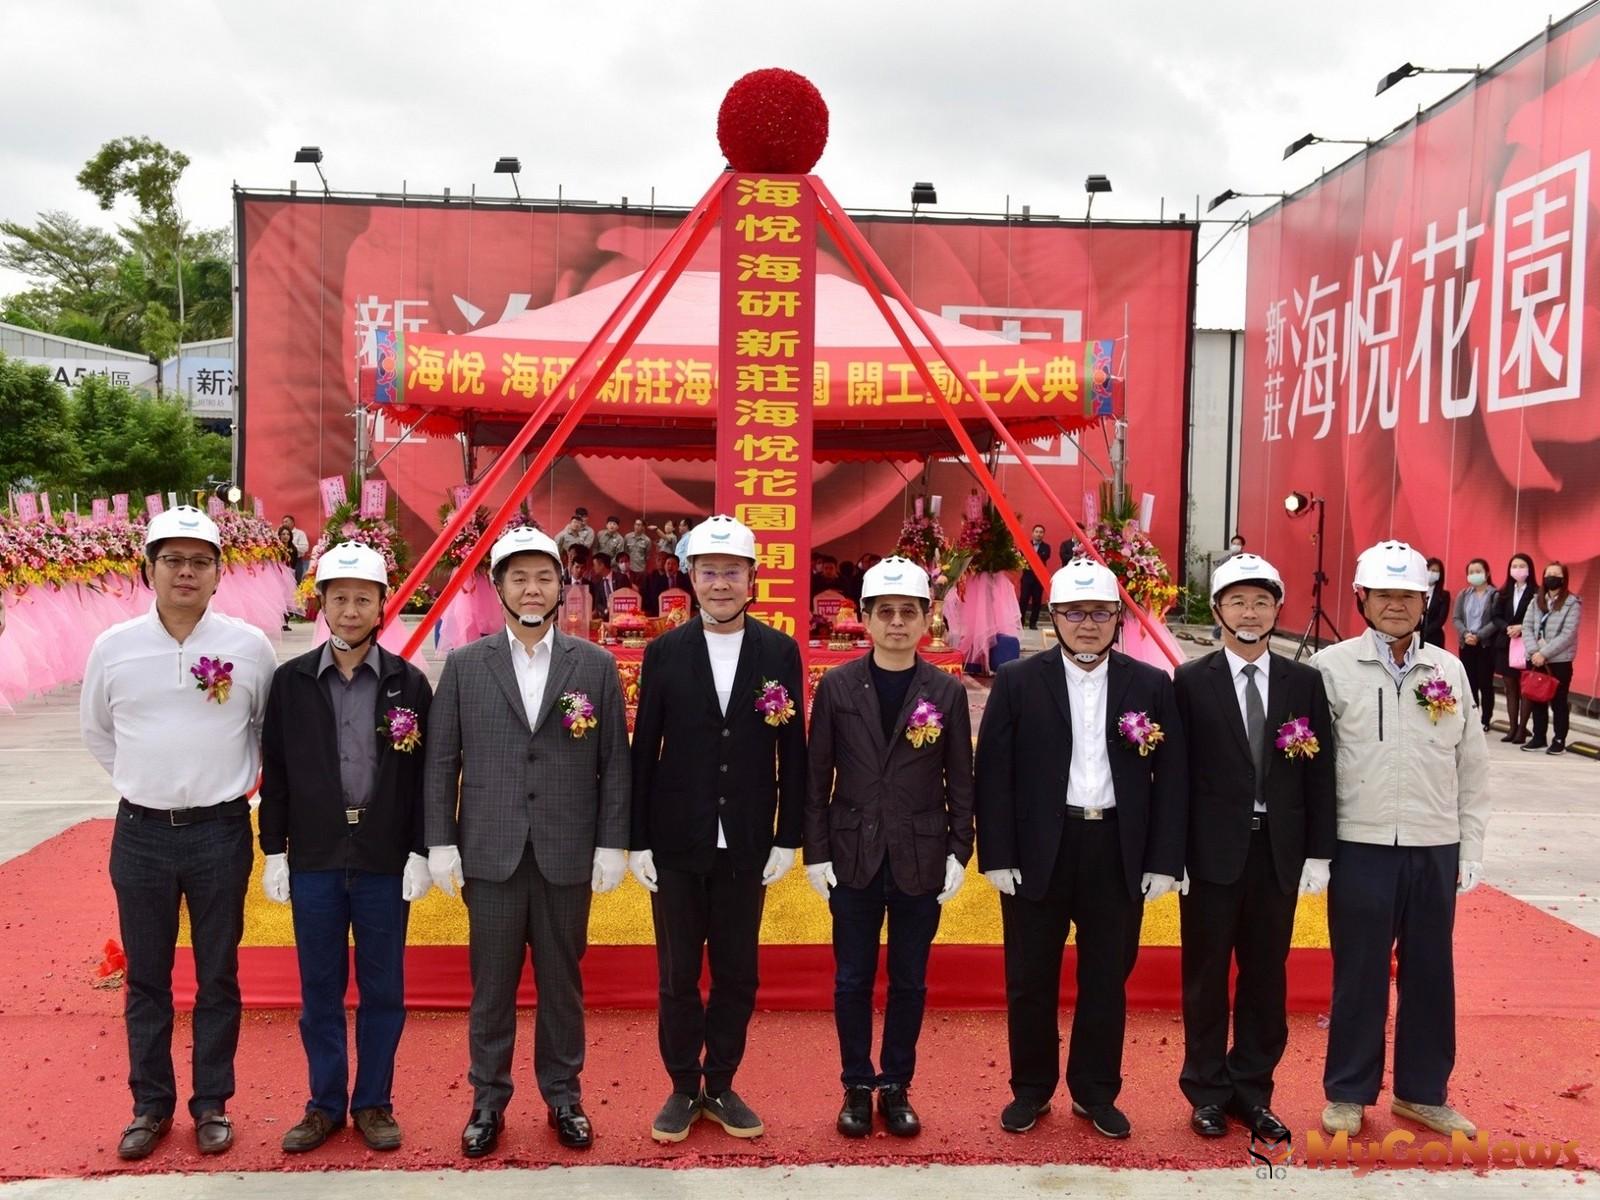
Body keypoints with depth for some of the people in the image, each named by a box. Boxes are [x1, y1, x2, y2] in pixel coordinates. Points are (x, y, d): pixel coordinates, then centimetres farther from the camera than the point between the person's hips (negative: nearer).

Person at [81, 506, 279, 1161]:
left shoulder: (250, 646, -6)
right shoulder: (113, 647, -2)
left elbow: (270, 726, 10)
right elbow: (96, 730, 14)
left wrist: (237, 779, 6)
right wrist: (140, 779, 8)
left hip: (220, 832, -1)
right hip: (140, 834, 1)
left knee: (218, 978, 10)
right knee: (146, 979, 13)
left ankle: (212, 1104, 24)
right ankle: (151, 1106, 28)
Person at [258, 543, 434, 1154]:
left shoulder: (408, 682, -2)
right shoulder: (291, 680, 1)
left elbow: (424, 774, -1)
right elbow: (275, 772, 4)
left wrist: (420, 853, -5)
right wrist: (274, 853, 2)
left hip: (385, 861, -1)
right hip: (314, 859, 1)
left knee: (382, 988, 9)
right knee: (319, 989, 11)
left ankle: (373, 1103, 25)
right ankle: (325, 1104, 27)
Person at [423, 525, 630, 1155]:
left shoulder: (595, 665, 2)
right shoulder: (465, 665, 3)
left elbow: (614, 762, 1)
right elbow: (441, 761, 4)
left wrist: (612, 844, -3)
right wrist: (441, 843, -1)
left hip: (567, 854, 0)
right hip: (490, 852, 0)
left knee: (561, 981, 11)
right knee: (491, 983, 9)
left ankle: (563, 1095, 27)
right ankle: (488, 1099, 25)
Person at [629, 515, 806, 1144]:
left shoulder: (780, 652, -1)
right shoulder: (665, 652, -1)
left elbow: (793, 751, 1)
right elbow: (644, 750, 0)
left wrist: (788, 838, -1)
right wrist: (637, 841, -1)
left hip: (747, 846, 1)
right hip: (677, 844, 0)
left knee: (738, 974, 11)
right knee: (677, 975, 9)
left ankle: (721, 1085, 28)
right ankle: (683, 1089, 26)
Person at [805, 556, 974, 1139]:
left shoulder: (948, 692, -1)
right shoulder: (837, 686, -2)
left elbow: (961, 781, 3)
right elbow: (817, 776, 1)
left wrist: (959, 852, -2)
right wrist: (816, 852, -2)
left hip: (921, 861, 0)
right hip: (853, 858, 0)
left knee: (910, 982, 10)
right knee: (853, 980, 9)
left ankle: (896, 1087, 26)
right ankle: (857, 1087, 26)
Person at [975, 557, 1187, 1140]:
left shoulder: (1151, 686, 2)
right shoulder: (1017, 682, -2)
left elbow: (1171, 778, 2)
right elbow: (993, 774, -3)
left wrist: (1164, 861, -3)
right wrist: (998, 855, -8)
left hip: (1119, 853, 1)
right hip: (1038, 851, -1)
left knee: (1107, 979, 12)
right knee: (1030, 980, 10)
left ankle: (1096, 1092, 30)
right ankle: (1031, 1089, 28)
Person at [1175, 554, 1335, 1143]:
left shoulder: (1305, 682, 4)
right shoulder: (1191, 681, -3)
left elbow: (1319, 771, 5)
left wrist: (1319, 851, 1)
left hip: (1279, 851, 2)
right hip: (1212, 851, -2)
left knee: (1266, 974, 11)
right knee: (1206, 975, 8)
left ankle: (1252, 1090, 26)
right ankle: (1207, 1091, 23)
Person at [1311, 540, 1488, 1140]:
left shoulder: (1450, 670, 5)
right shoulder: (1332, 667, -6)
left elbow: (1472, 767, 9)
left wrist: (1470, 850, 7)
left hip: (1435, 849, 3)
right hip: (1361, 848, -3)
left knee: (1431, 973, 14)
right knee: (1359, 974, 8)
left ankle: (1423, 1091, 32)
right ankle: (1348, 1093, 24)